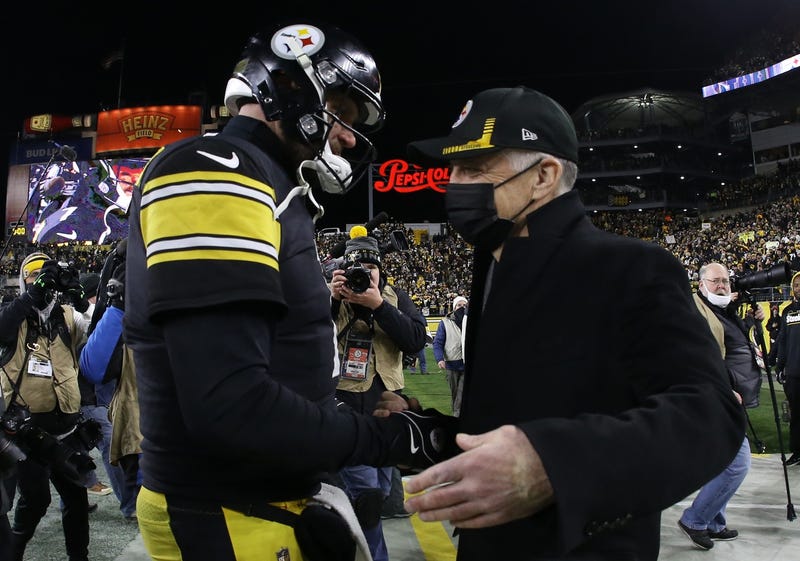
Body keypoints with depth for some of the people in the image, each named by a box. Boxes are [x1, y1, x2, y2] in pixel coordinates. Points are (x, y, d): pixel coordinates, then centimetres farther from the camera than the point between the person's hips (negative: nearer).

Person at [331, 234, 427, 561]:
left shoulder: (396, 298, 4)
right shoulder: (330, 295, 1)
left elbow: (416, 341, -12)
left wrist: (378, 305, -19)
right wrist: (331, 300, -19)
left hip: (386, 404, 3)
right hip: (343, 403, -3)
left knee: (380, 490, 15)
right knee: (366, 492, -9)